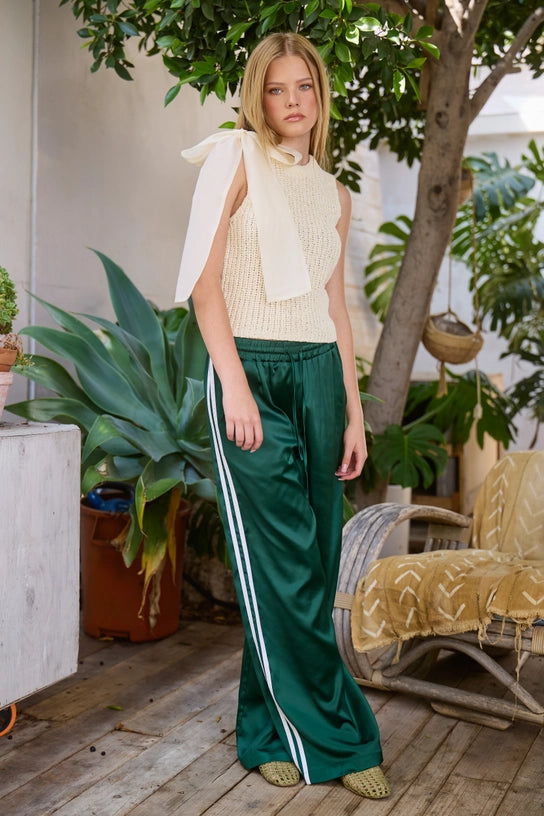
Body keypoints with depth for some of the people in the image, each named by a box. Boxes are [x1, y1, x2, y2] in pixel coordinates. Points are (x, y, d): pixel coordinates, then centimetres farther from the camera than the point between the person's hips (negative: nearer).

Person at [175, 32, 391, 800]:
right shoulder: (235, 159, 1)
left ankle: (273, 729, 20)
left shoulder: (334, 194, 17)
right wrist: (234, 385, -15)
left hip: (320, 372, 6)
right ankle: (334, 736, 9)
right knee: (281, 562, -3)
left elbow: (336, 305, 17)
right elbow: (204, 279, -7)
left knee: (315, 559, 5)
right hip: (252, 369, -5)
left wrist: (354, 412, 11)